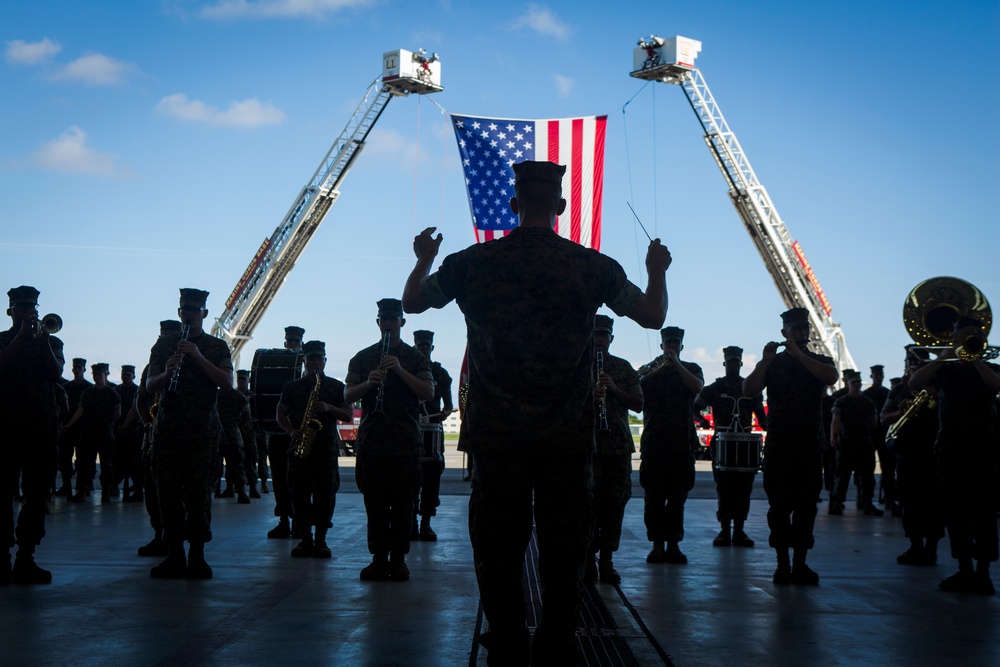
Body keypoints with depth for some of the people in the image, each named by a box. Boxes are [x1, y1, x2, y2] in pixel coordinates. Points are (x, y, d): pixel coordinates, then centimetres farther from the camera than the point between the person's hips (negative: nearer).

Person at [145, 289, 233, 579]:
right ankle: (174, 555, 7)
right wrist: (167, 372, -13)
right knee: (168, 492, 0)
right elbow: (149, 386, 8)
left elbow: (227, 382, -7)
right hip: (167, 429, 2)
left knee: (199, 493, -3)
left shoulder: (217, 347, 8)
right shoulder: (164, 344, 14)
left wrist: (198, 357, -15)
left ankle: (197, 555, 4)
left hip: (203, 431, -2)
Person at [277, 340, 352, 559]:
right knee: (299, 494, -1)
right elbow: (281, 414, 14)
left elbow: (349, 414, 6)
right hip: (299, 448, 1)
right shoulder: (292, 387, 13)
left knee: (325, 495, -5)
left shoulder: (336, 386, 10)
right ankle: (305, 539, 8)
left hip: (326, 448, -1)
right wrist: (292, 432, -4)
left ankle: (320, 540, 2)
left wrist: (329, 408, -12)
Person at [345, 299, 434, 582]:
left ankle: (398, 559, 4)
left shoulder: (415, 358, 10)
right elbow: (347, 396, 7)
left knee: (402, 504, -1)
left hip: (405, 441, -1)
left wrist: (400, 371, -14)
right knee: (375, 503, 0)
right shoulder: (362, 358, 15)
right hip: (371, 439, 1)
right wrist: (368, 383, -13)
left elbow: (429, 393, -3)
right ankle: (378, 558, 5)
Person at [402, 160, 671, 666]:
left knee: (498, 547, 8)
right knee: (563, 548, 7)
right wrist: (657, 270, 26)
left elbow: (411, 302, 14)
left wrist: (424, 259, 32)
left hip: (496, 436, 1)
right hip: (568, 436, 0)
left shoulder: (471, 263, -1)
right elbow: (654, 316, 8)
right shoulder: (593, 267, -3)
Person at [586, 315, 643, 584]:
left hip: (618, 444, 2)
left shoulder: (624, 368, 13)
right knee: (590, 502, -5)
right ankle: (588, 558, 3)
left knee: (615, 502, 0)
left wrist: (614, 389, -7)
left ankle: (606, 559, 7)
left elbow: (638, 405, 9)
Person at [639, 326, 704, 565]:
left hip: (683, 442, 1)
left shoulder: (690, 369, 14)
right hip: (654, 441, 0)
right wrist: (657, 369, -11)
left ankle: (674, 543, 5)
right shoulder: (650, 369, 13)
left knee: (677, 496, 1)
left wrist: (676, 363, -9)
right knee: (654, 497, -2)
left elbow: (697, 387, -7)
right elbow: (638, 394, -3)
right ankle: (657, 544, 3)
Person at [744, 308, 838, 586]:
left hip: (810, 445, 1)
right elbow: (748, 390, -3)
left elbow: (831, 377, -12)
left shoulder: (820, 361, 12)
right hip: (779, 444, -1)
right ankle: (783, 564, 2)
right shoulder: (772, 363, 10)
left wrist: (798, 354, -14)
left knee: (806, 505, 0)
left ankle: (800, 563, 5)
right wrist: (764, 361, -14)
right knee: (779, 505, -2)